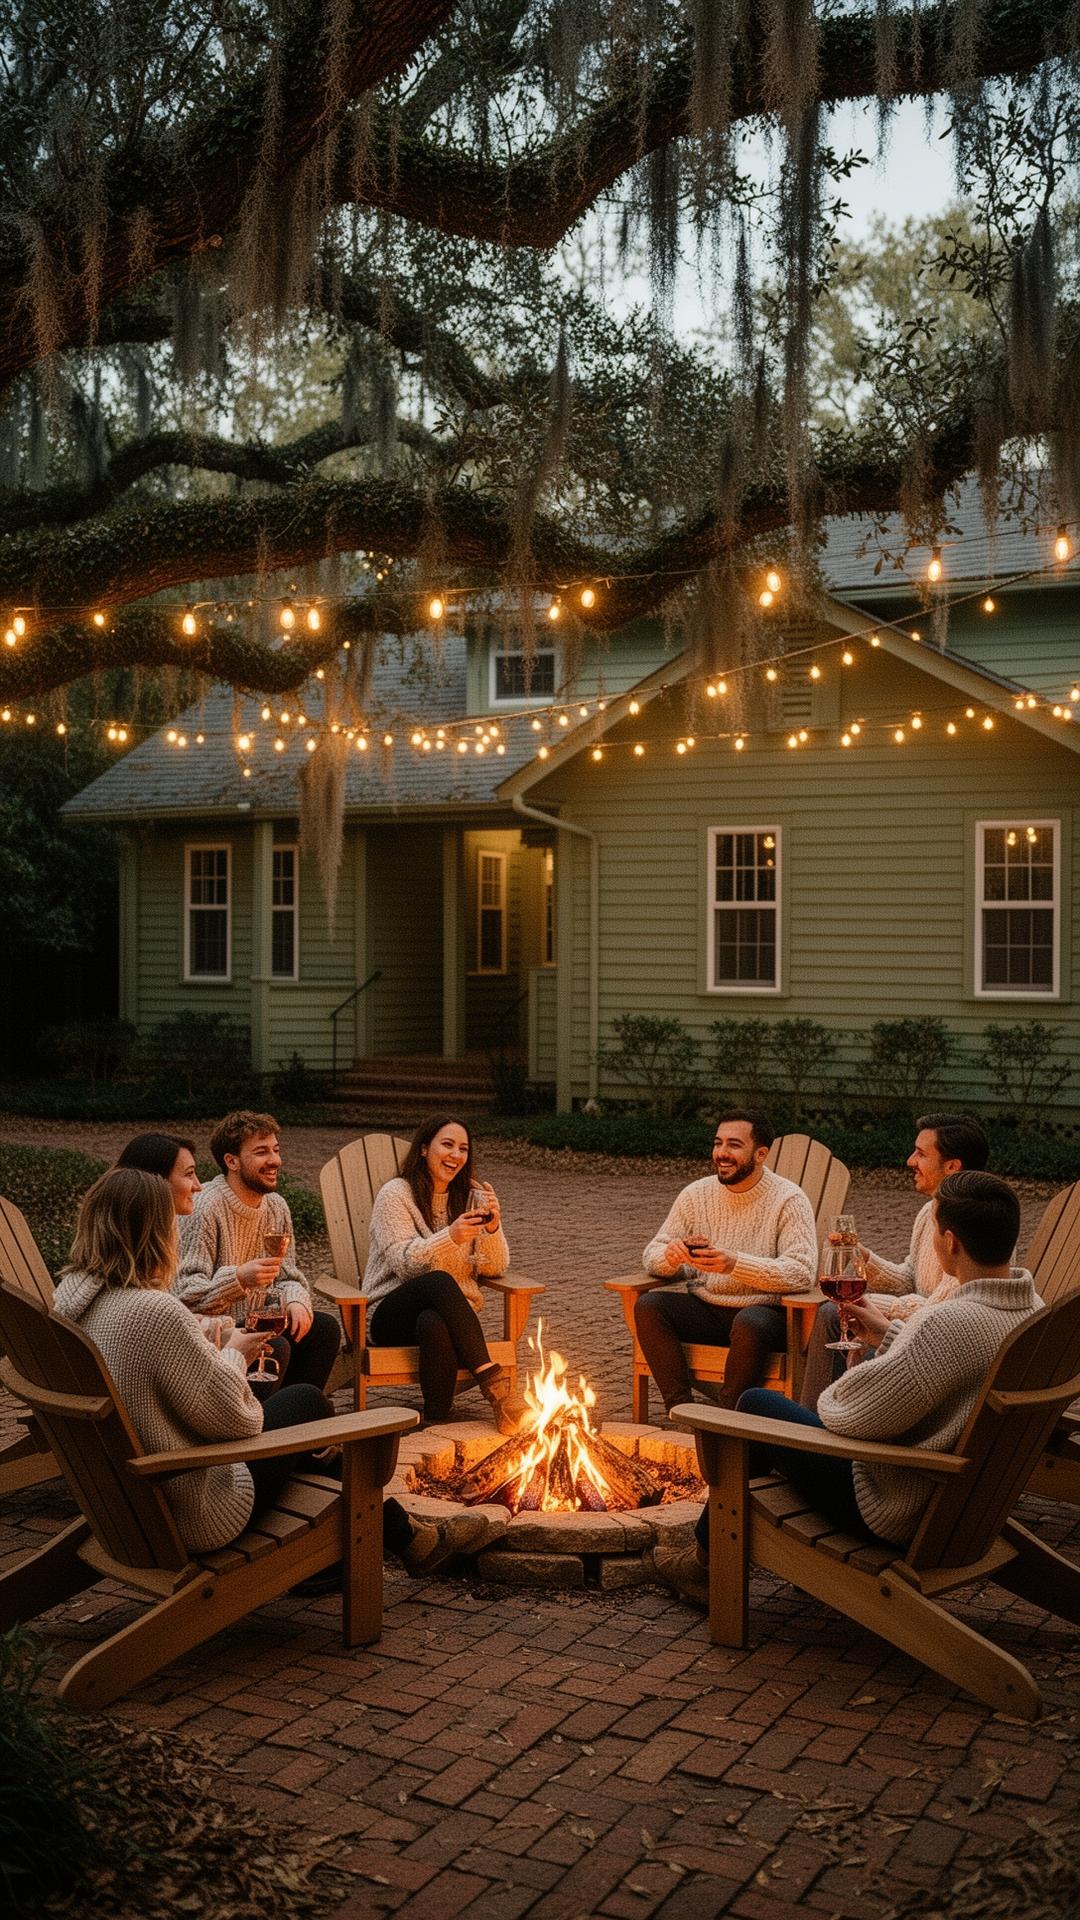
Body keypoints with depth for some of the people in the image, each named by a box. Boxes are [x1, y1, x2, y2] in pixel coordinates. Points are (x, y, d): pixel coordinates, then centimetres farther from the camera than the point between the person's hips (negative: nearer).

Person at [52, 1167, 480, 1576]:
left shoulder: (69, 1296, -4)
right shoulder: (154, 1313, -31)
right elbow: (236, 1418, -22)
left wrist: (221, 1356, 6)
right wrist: (234, 1356, -4)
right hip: (194, 1518, -9)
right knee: (307, 1402, 13)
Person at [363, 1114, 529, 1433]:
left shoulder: (470, 1196, 12)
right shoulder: (396, 1194, 0)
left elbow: (494, 1267, 4)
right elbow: (403, 1262, -14)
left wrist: (492, 1227, -17)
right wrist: (450, 1237, -31)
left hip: (450, 1313, 2)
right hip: (392, 1316, -2)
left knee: (433, 1322, -39)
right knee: (439, 1281, -39)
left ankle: (437, 1420, -34)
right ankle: (494, 1381, -46)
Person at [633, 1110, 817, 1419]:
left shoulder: (788, 1200, -9)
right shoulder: (696, 1194, 4)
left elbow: (801, 1272, -22)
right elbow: (651, 1255, 6)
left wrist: (735, 1264, -35)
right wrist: (669, 1257, -20)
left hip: (765, 1311, -5)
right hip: (705, 1310, 5)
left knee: (750, 1323, -37)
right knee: (648, 1306, -20)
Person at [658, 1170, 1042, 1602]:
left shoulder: (951, 1323, -33)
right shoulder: (1033, 1310, -4)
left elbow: (852, 1416, -26)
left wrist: (830, 1397, -4)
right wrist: (888, 1334, 15)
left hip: (898, 1515, -9)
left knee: (756, 1405, 10)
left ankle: (708, 1559, 29)